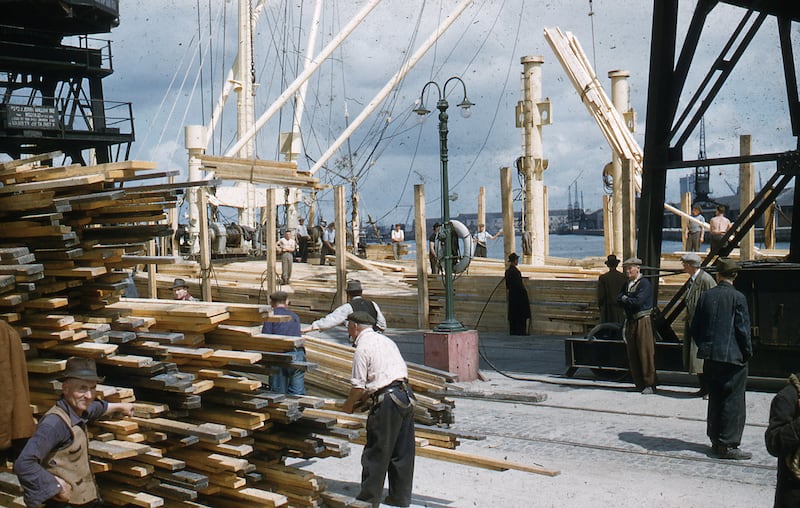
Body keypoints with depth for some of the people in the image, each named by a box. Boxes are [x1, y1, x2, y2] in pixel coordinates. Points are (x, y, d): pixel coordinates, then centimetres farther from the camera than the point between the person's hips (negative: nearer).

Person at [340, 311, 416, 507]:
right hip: (406, 394, 8)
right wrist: (364, 398, 27)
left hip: (387, 401, -8)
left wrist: (348, 406, 10)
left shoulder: (362, 348, -6)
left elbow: (358, 386, -6)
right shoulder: (384, 340, 19)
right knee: (402, 451, 13)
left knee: (376, 453, 2)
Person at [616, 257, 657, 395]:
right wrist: (629, 301, -10)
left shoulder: (644, 283, -9)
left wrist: (625, 299, -4)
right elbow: (618, 299, 5)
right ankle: (639, 384, 15)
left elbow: (638, 302, -19)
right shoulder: (626, 284, 16)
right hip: (630, 322, 8)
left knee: (645, 353, -5)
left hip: (643, 322, -8)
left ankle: (649, 384, 0)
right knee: (632, 354, 8)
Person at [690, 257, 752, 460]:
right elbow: (743, 329, -11)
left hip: (710, 357, 5)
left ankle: (716, 442, 20)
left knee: (715, 400, 14)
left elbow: (695, 328, 7)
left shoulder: (705, 296, 4)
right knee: (733, 402, 0)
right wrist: (747, 352, 2)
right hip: (733, 357, -5)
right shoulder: (737, 298, -11)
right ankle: (728, 445, -1)